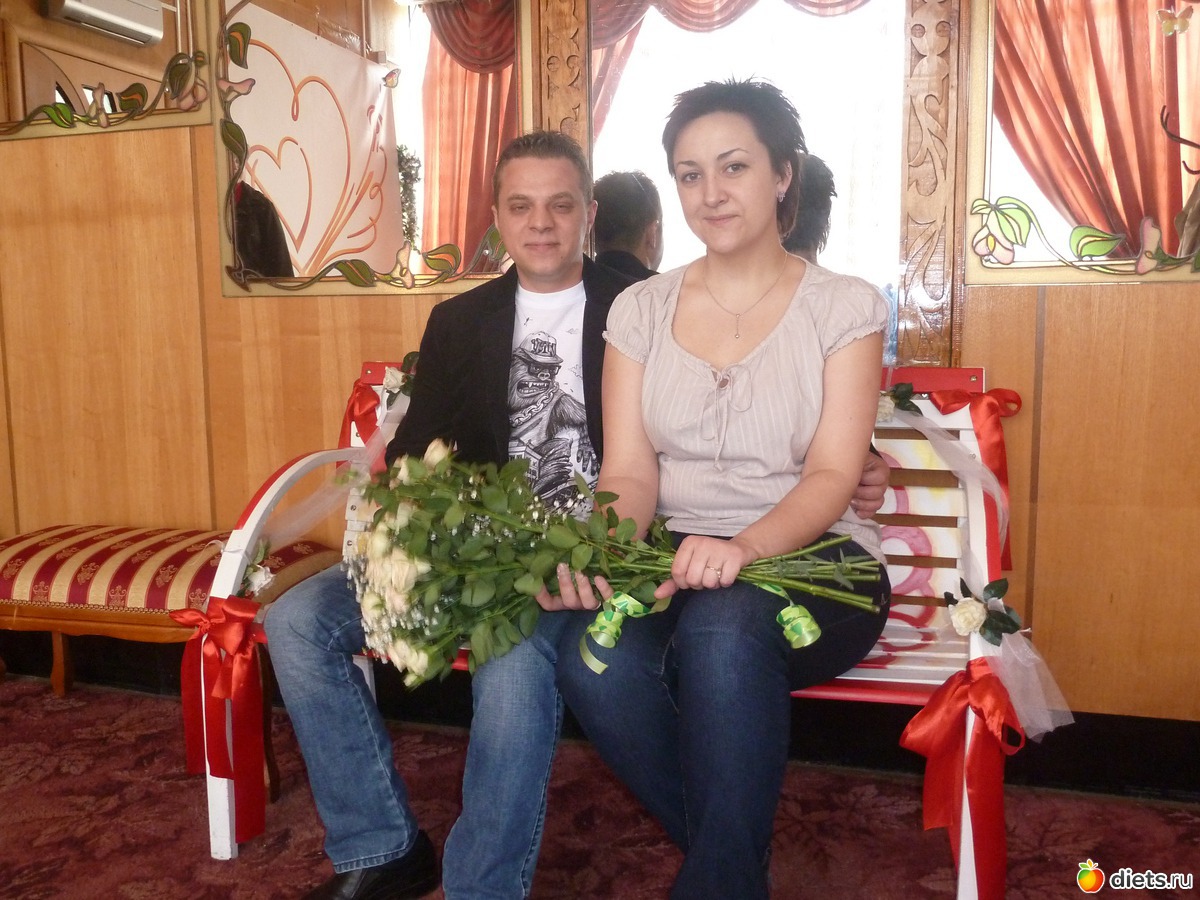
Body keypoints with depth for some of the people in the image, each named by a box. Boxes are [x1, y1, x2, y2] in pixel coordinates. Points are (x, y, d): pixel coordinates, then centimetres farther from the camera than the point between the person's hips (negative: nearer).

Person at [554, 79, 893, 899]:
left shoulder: (845, 307, 1)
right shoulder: (640, 310, 8)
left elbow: (832, 477, -9)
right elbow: (629, 470, 1)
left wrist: (746, 547, -30)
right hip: (673, 557, 3)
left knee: (722, 631, -37)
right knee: (593, 659, -31)